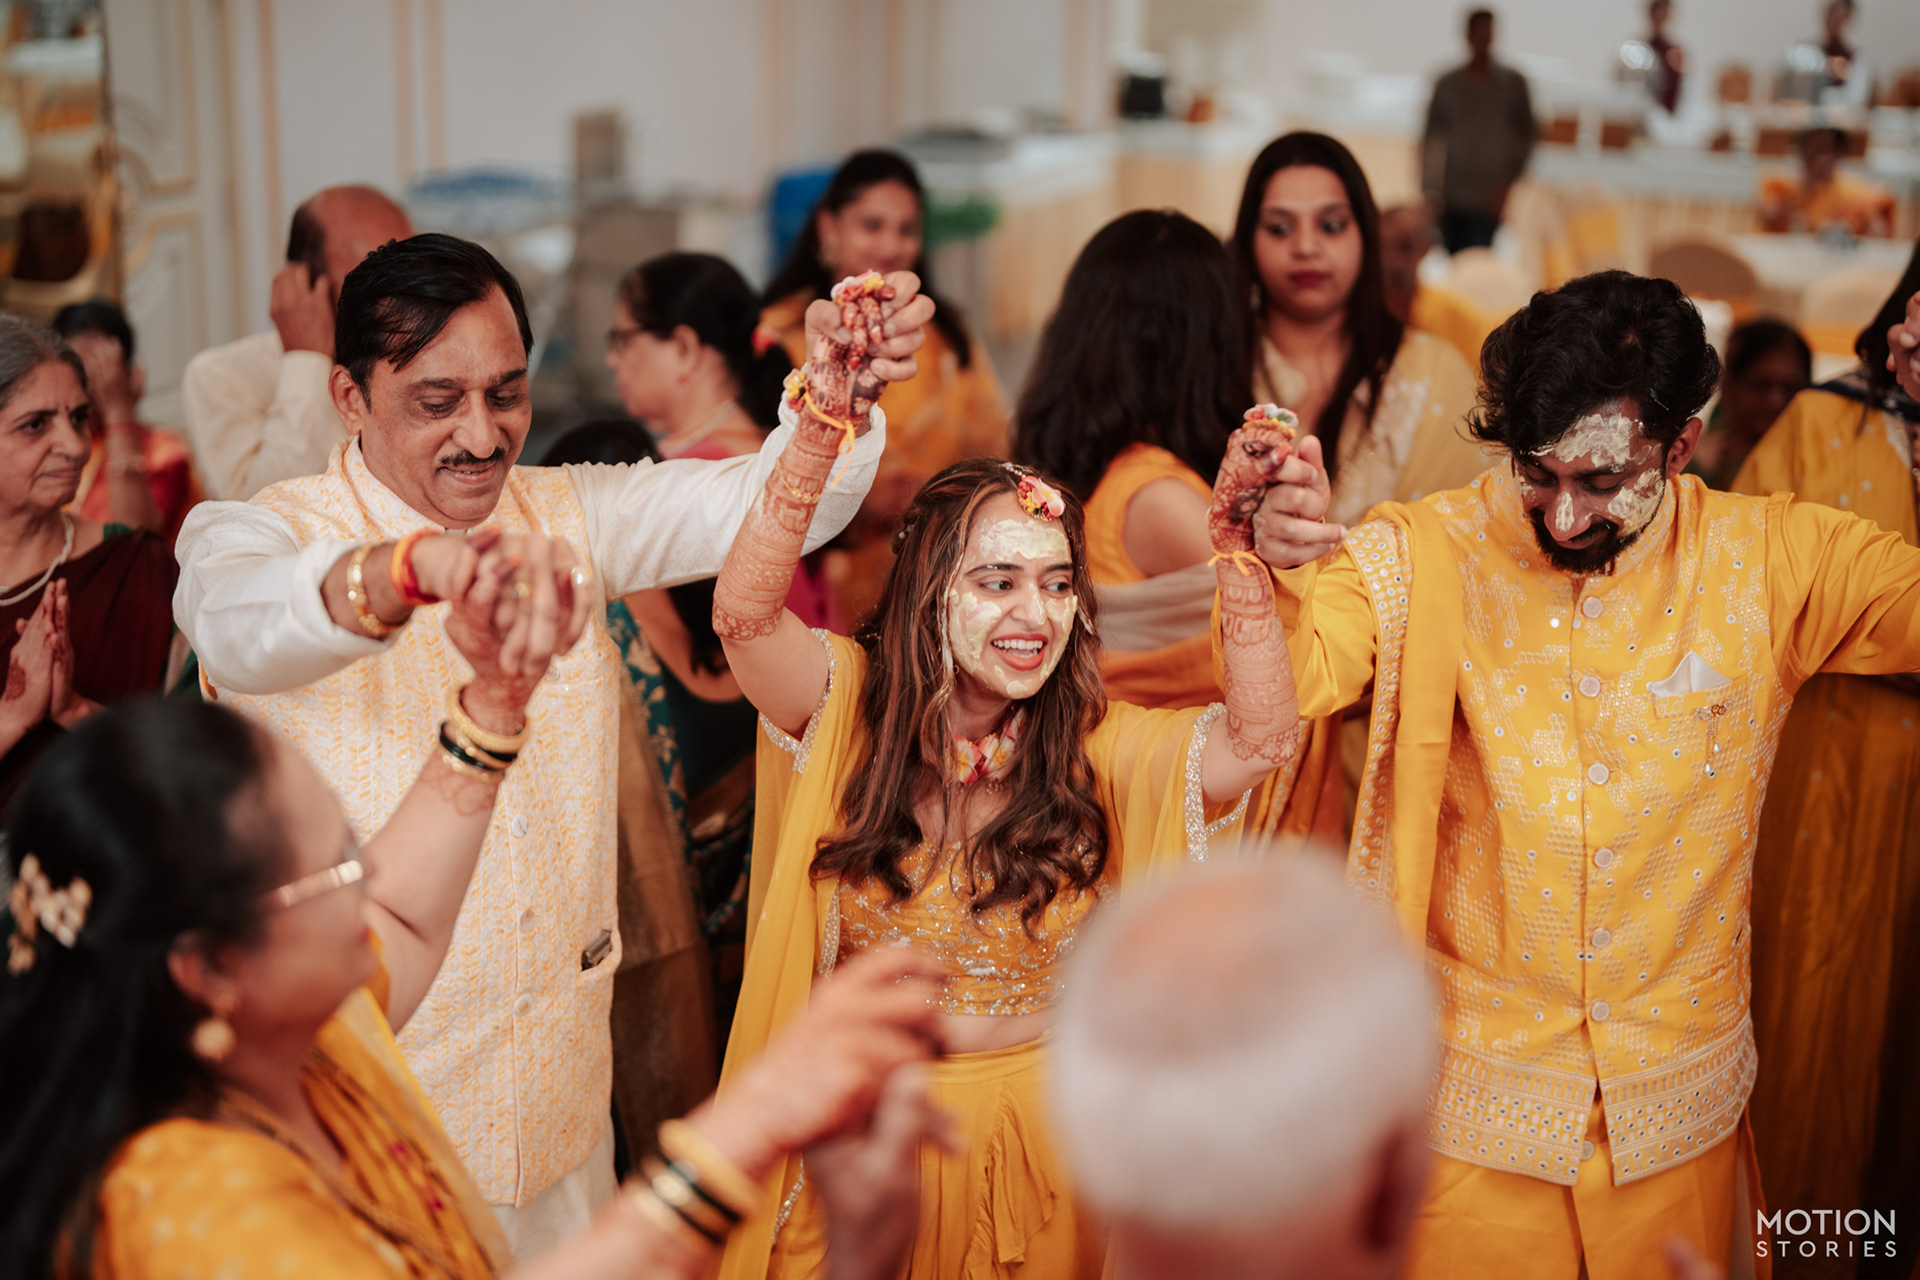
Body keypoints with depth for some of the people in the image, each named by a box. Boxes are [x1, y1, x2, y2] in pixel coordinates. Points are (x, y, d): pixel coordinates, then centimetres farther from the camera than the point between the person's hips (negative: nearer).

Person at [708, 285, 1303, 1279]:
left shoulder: (1102, 751, -10)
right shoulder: (851, 710, -11)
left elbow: (1261, 740, -25)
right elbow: (744, 616, -29)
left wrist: (1236, 544, -37)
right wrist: (824, 424, -39)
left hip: (1043, 1147, 1)